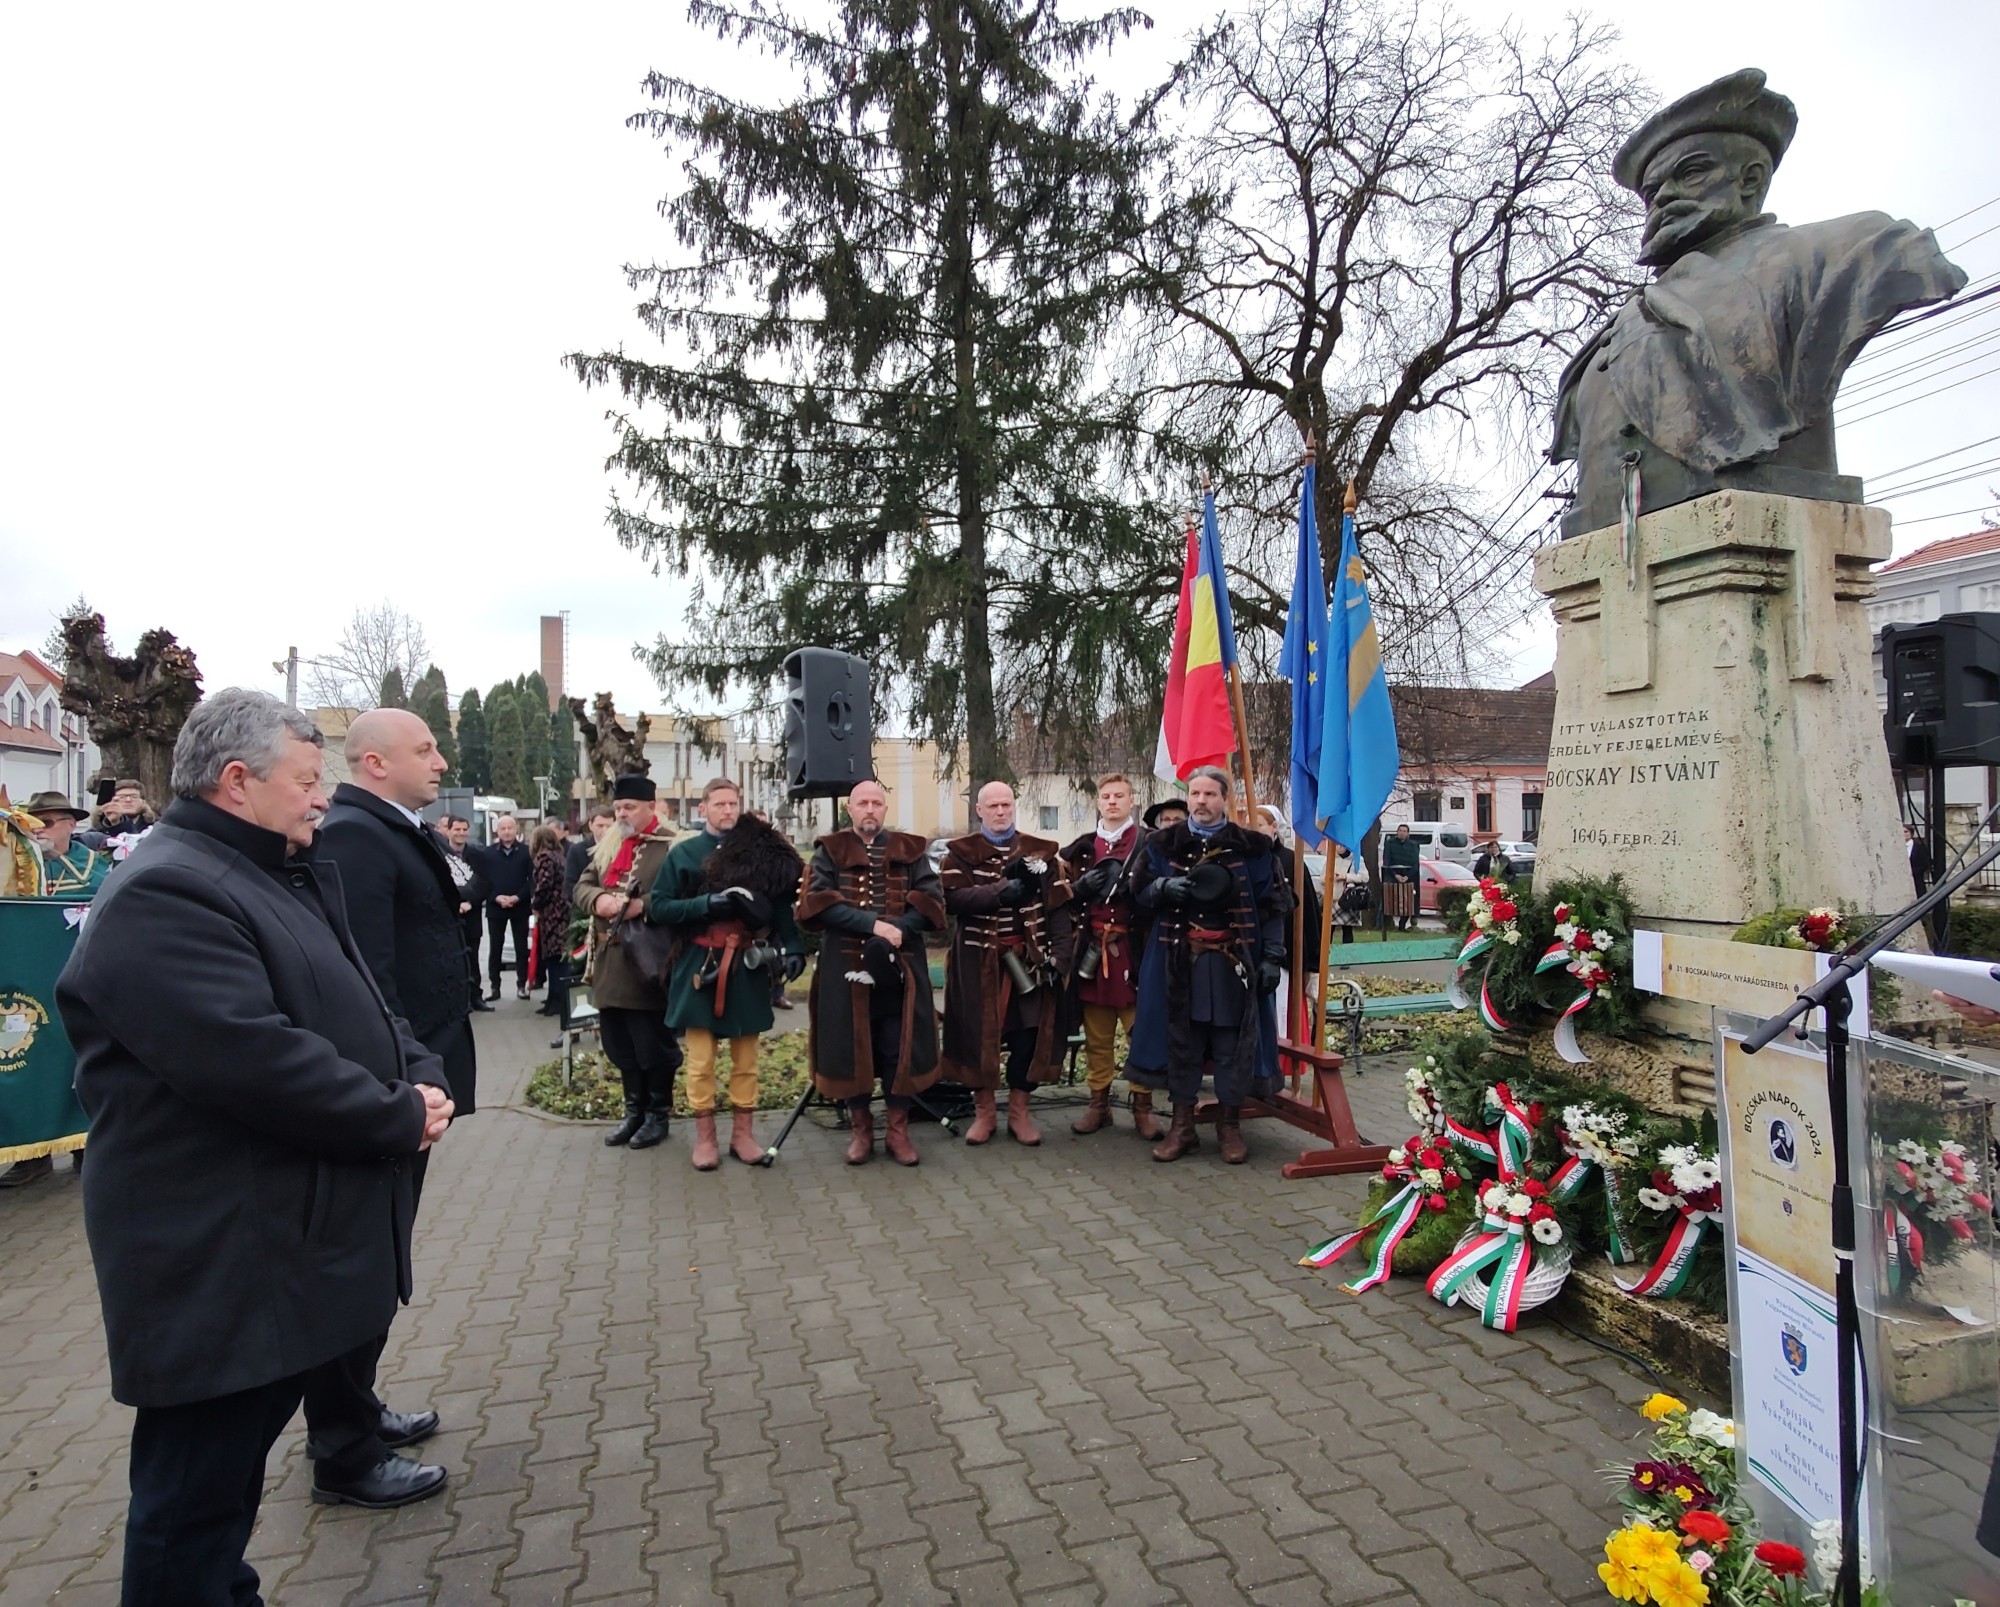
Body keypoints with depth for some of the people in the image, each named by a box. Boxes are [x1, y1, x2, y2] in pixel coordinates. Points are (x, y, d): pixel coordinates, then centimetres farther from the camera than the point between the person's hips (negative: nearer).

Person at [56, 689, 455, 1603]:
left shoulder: (284, 878, 14)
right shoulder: (164, 897, -20)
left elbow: (361, 1006, 16)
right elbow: (254, 1058, -29)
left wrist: (421, 1078, -3)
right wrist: (399, 1118, -18)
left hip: (288, 1245, 10)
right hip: (219, 1264, -10)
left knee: (234, 1468, 24)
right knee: (195, 1496, 6)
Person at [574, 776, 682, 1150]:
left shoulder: (672, 846, -8)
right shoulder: (607, 845, 15)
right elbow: (582, 885, 13)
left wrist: (641, 905, -24)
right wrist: (598, 900, -8)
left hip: (647, 960, -7)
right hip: (610, 960, 7)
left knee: (654, 1044, 3)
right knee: (620, 1044, 15)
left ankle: (657, 1113, 19)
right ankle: (634, 1110, 29)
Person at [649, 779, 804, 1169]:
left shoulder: (761, 850, 5)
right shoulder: (684, 852, 1)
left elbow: (780, 903, 2)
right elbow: (659, 906, -3)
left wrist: (791, 947, -12)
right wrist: (707, 903, -17)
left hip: (747, 967, 2)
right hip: (700, 966, -1)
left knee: (745, 1055, 9)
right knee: (701, 1057, 5)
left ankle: (743, 1133, 20)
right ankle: (705, 1137, 17)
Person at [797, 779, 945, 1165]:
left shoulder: (911, 851, 8)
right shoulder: (829, 851, 5)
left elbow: (931, 901, -2)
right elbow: (818, 903, -10)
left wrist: (896, 931, -18)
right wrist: (873, 924, -20)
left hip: (900, 967, 1)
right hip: (845, 968, 0)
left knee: (899, 1050, 4)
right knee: (852, 1048, 6)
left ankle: (897, 1130, 17)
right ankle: (860, 1129, 21)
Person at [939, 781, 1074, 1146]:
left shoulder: (1040, 851, 7)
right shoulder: (960, 852, 1)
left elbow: (1058, 907, 2)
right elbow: (952, 897, -16)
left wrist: (1059, 955, -9)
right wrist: (1005, 889, -25)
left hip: (1029, 958, 2)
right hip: (978, 960, -1)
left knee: (1028, 1035, 4)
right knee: (979, 1034, 4)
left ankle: (1019, 1112, 19)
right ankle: (984, 1111, 20)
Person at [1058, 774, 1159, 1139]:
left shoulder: (1149, 842, 1)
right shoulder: (1083, 847, 13)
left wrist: (1130, 885, -19)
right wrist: (1084, 885, -3)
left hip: (1135, 951, -3)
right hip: (1093, 951, 3)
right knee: (1097, 1035, 9)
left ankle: (1142, 1108, 9)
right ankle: (1099, 1103, 20)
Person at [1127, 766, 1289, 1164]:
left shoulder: (1252, 847, 2)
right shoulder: (1163, 844, 7)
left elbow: (1272, 905, 3)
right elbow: (1139, 892, 9)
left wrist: (1272, 957, -4)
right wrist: (1164, 887, -13)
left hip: (1233, 962, -1)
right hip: (1179, 961, 2)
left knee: (1233, 1043, 4)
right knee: (1181, 1040, 7)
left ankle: (1229, 1126, 18)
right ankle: (1182, 1126, 19)